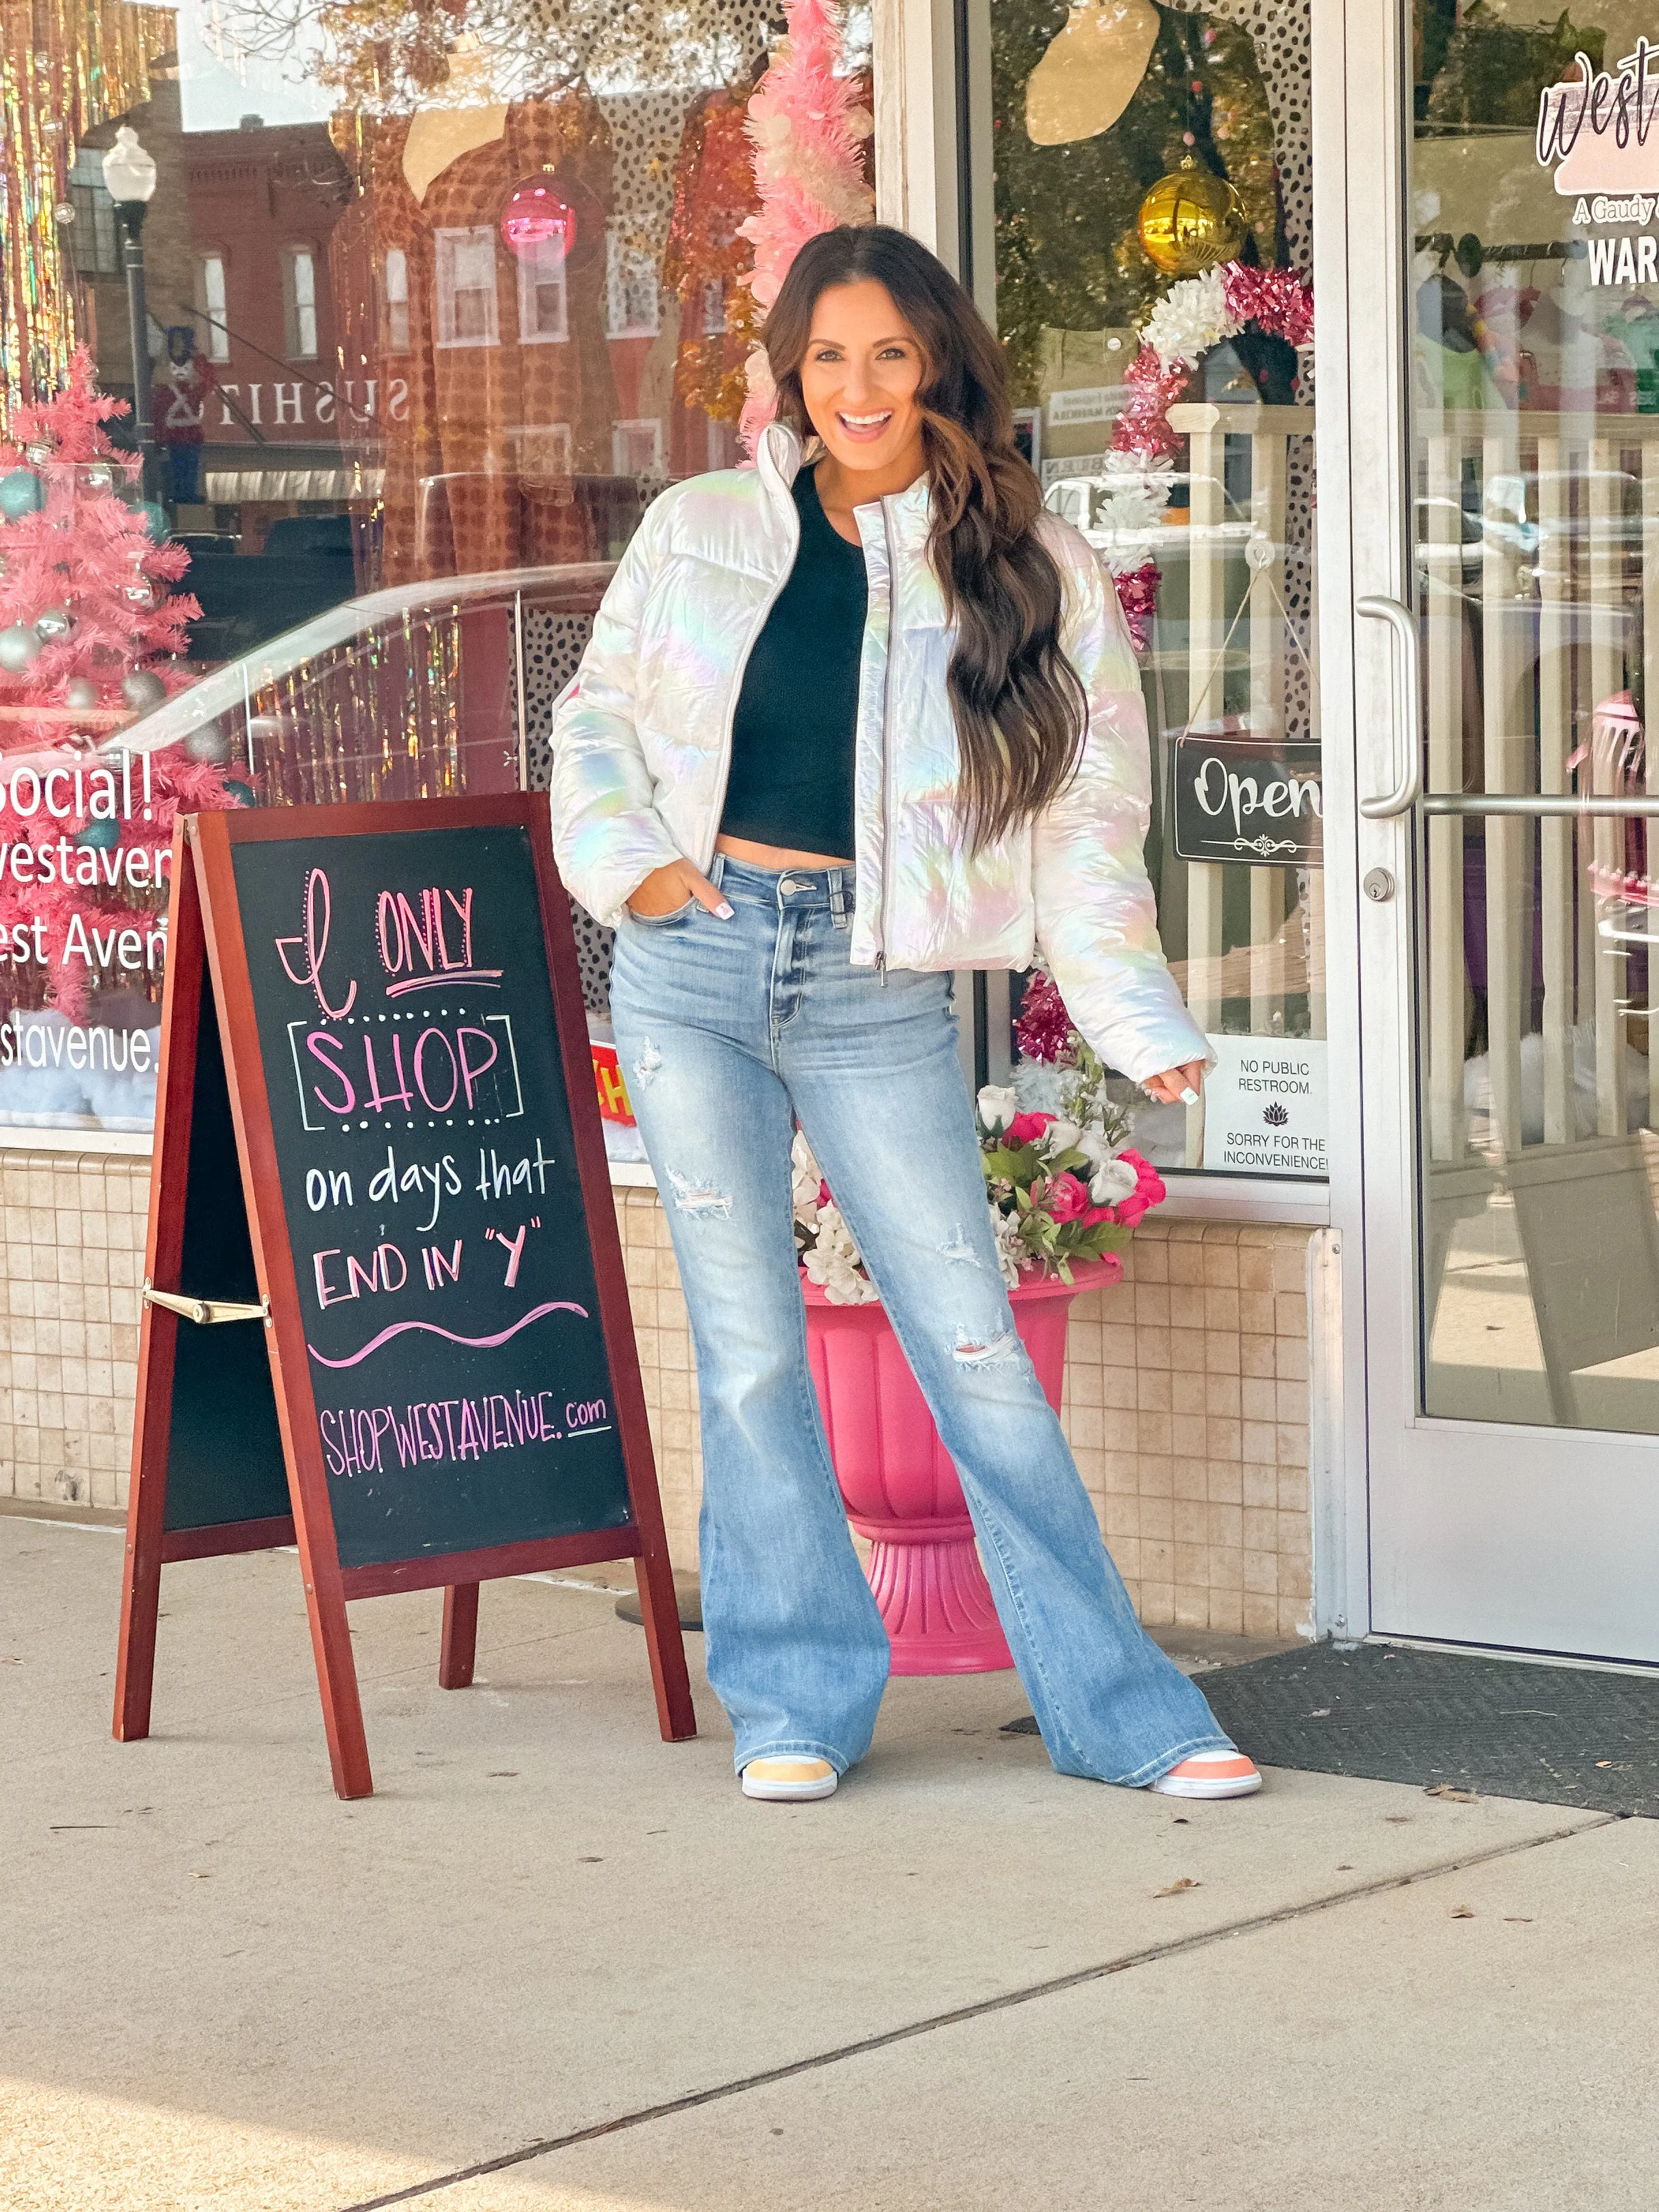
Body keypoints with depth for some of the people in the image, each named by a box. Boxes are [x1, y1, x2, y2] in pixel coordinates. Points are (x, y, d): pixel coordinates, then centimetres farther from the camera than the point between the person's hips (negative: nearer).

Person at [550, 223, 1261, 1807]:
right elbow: (600, 713, 16)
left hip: (876, 992, -1)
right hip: (693, 964, 1)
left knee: (975, 1345, -3)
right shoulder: (700, 532, 6)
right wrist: (625, 859, -1)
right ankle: (797, 1701, 14)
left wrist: (1141, 1022, -1)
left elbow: (1084, 816, 5)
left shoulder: (1029, 572, 4)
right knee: (748, 1343, 3)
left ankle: (1116, 1706, 4)